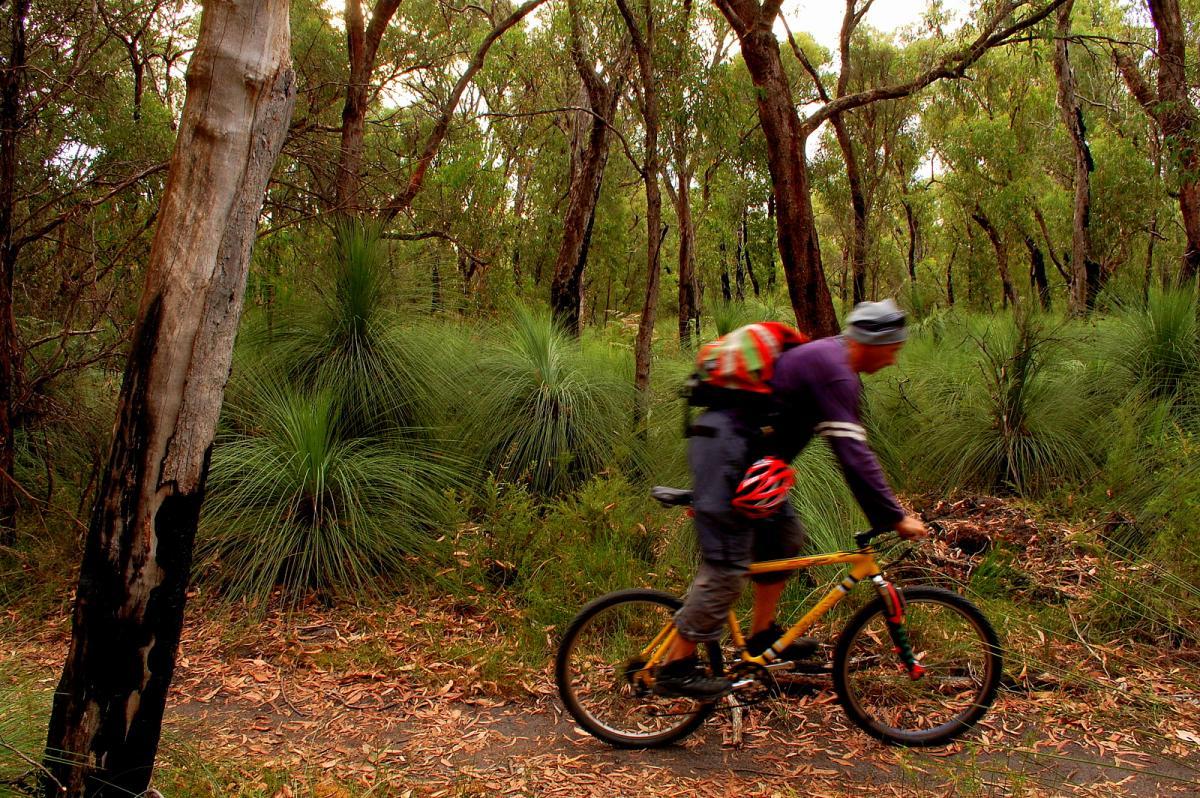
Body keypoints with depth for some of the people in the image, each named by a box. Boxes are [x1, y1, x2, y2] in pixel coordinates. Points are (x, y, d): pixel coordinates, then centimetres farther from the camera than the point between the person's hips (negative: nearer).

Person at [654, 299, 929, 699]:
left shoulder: (826, 356, 16)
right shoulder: (833, 369, -17)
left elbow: (851, 449, 22)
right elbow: (852, 454, -21)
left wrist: (883, 512, 22)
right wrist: (896, 517, -15)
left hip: (738, 451, 11)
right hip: (725, 451, -10)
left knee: (784, 537, 16)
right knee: (726, 568, -7)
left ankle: (762, 635, 25)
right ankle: (675, 668, 1)